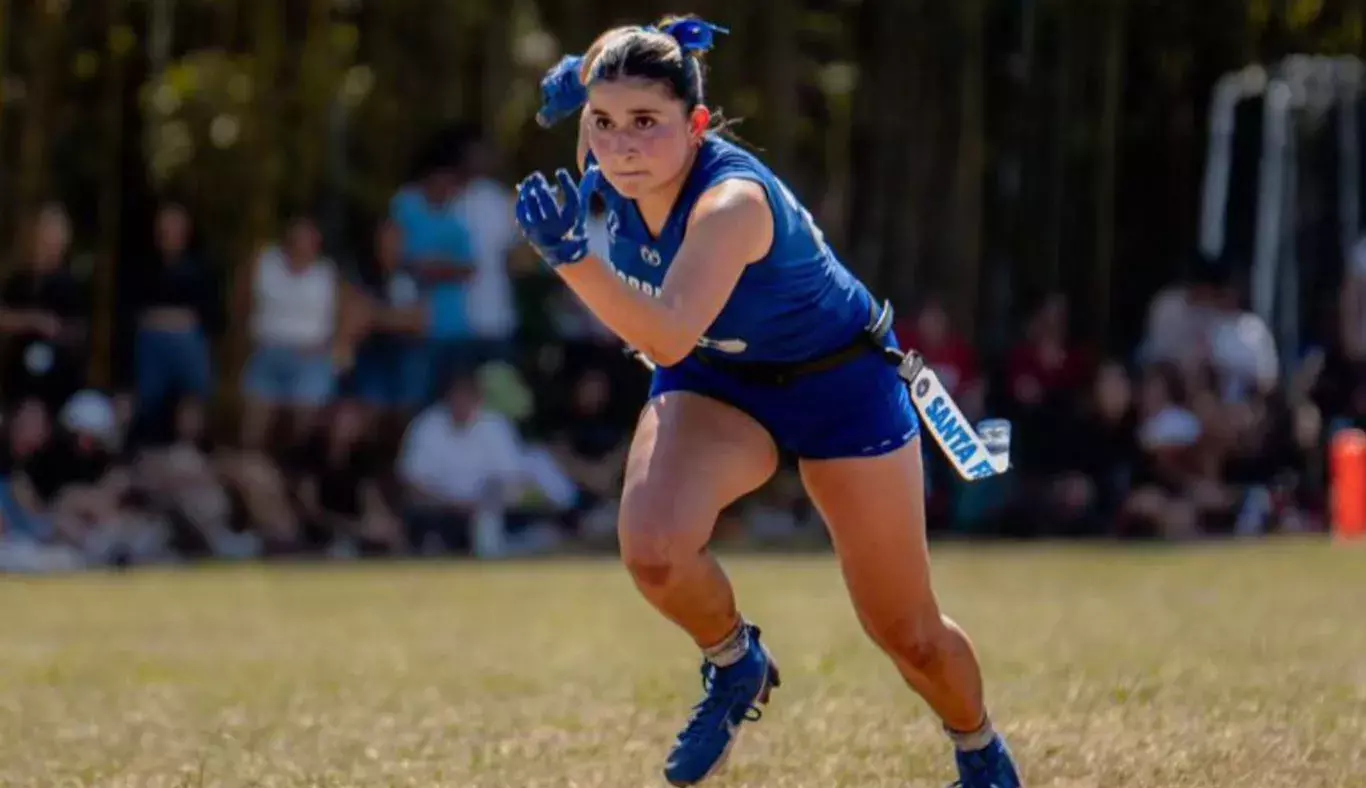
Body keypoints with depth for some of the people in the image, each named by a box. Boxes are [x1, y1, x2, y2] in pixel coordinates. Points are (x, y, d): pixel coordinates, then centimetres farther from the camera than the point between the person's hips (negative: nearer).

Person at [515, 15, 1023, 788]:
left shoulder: (732, 200, -39)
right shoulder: (614, 168, -19)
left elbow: (668, 338, -53)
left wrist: (573, 259, -64)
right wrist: (582, 90, -12)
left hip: (842, 385, -4)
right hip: (715, 382, 5)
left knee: (908, 633, 4)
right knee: (653, 549, -27)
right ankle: (735, 665, 6)